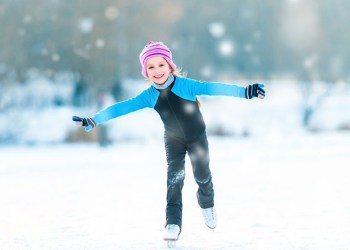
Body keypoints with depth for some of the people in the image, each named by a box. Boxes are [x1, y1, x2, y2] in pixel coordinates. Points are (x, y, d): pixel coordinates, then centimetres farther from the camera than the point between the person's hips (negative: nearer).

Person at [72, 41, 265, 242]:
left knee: (202, 176, 10)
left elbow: (212, 88, -37)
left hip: (197, 137, -1)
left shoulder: (185, 85, -29)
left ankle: (207, 205, 42)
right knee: (174, 177, -13)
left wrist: (245, 91, -45)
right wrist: (93, 120, -19)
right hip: (173, 140, 1)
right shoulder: (150, 96, -19)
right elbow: (123, 107, -16)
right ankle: (173, 223, -11)